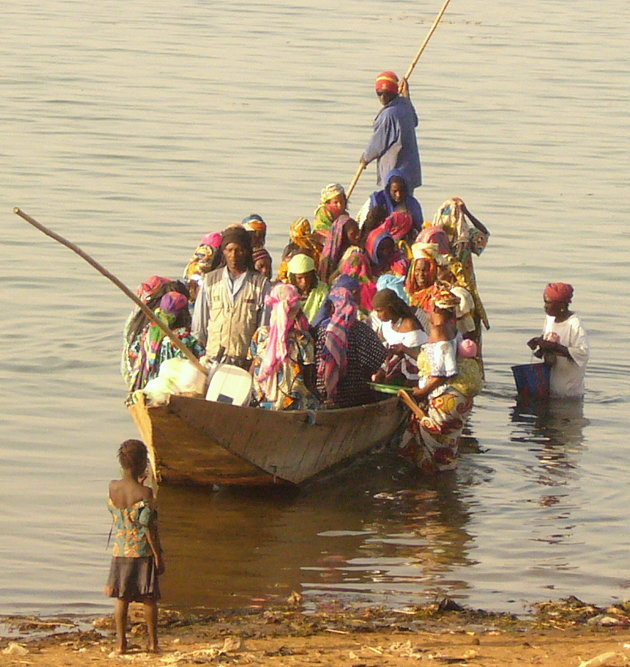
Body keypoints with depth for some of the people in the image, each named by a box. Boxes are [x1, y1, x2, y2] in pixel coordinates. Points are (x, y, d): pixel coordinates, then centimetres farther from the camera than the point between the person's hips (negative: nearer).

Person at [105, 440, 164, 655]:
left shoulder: (112, 487, -4)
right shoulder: (145, 493, -17)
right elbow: (149, 526, -16)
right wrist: (158, 555, -9)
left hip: (119, 550, 3)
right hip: (143, 551, -3)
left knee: (121, 598, 10)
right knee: (149, 598, 8)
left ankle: (121, 642, 10)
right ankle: (153, 642, 14)